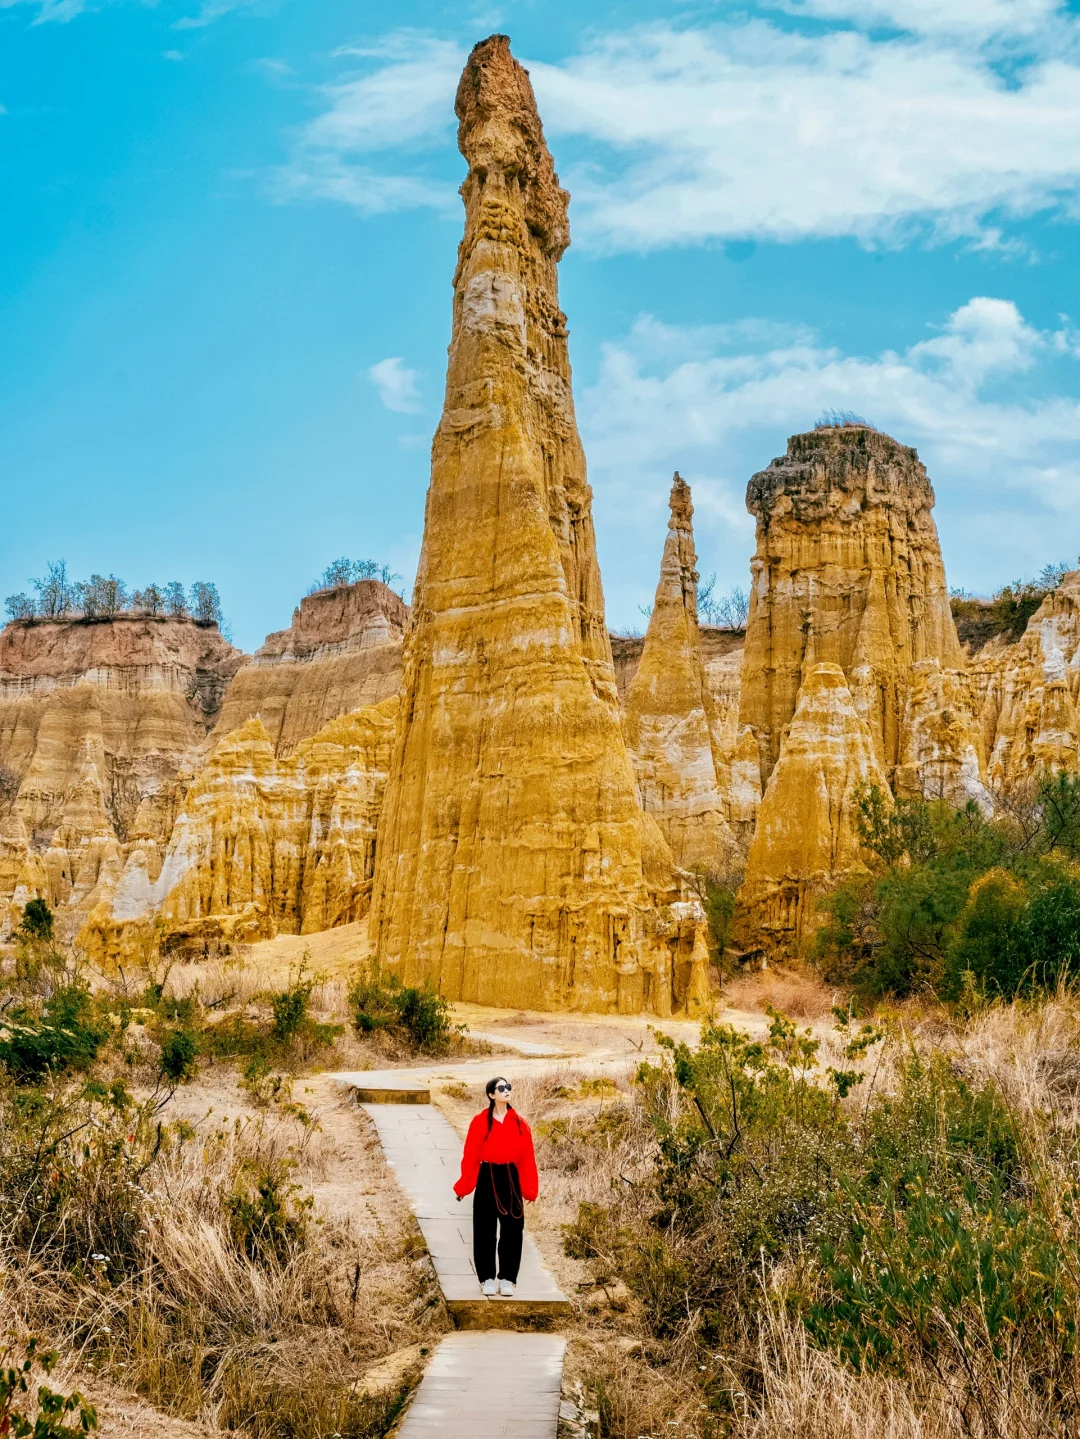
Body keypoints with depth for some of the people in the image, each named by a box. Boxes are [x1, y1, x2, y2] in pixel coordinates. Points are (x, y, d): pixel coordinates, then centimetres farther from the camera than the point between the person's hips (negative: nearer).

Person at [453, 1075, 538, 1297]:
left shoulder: (519, 1123, 4)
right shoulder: (480, 1121, -5)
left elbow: (526, 1158, 5)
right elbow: (470, 1155, -4)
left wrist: (529, 1189, 3)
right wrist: (463, 1187, -6)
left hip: (511, 1180, 2)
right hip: (487, 1179, -2)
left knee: (512, 1230, 3)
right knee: (485, 1230, 4)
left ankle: (507, 1279, 13)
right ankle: (487, 1278, 14)